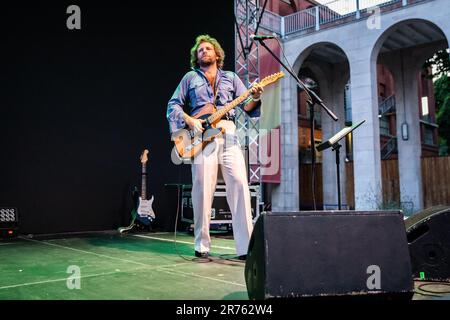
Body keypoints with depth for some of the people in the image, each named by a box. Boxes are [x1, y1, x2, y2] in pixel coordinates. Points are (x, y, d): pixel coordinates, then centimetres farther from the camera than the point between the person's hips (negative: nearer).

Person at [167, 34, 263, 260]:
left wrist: (255, 98, -9)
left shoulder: (231, 78, 23)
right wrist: (190, 120, -5)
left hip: (228, 133, 1)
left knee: (239, 184, -12)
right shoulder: (190, 78, 20)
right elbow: (173, 105, 13)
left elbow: (245, 106, 14)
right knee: (203, 189, -6)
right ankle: (202, 246, 4)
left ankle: (246, 246, -10)